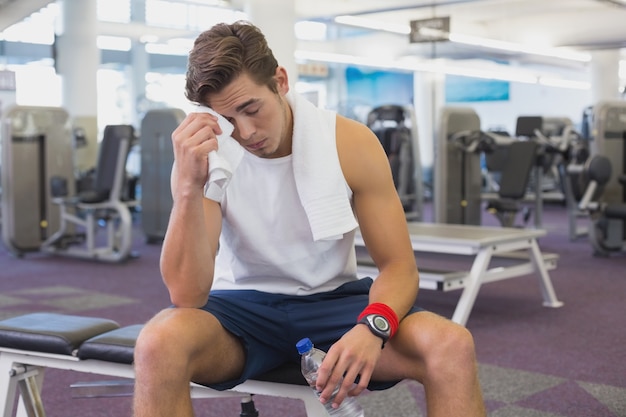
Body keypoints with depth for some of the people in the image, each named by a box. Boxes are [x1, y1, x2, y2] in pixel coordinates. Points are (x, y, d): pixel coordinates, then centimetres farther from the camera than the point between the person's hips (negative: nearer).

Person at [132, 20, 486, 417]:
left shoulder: (351, 143, -12)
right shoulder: (203, 154, -14)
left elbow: (399, 265, -8)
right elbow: (188, 294, -22)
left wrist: (372, 328, -30)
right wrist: (189, 187, -36)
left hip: (334, 299, 1)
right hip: (242, 307, 0)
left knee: (452, 346, -27)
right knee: (159, 342, -33)